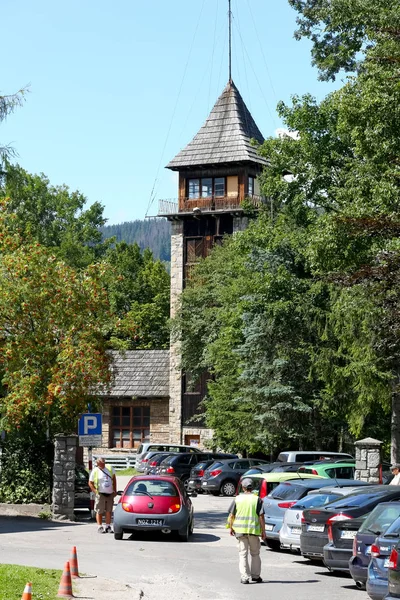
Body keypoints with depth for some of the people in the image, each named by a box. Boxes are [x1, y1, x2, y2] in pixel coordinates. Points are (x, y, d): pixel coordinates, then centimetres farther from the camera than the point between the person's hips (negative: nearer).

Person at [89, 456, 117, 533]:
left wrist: (114, 490, 11)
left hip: (110, 494, 4)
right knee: (99, 511, -3)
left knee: (109, 511, 7)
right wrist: (95, 492, -10)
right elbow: (90, 483, 1)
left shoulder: (109, 468, 6)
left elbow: (114, 478, 16)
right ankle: (100, 527, 4)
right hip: (100, 494, -4)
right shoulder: (95, 471, -4)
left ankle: (108, 527, 16)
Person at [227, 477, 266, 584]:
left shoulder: (237, 499, 2)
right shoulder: (257, 499, -3)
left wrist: (231, 528, 17)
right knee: (255, 554, 15)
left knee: (243, 553, 4)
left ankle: (244, 577, -3)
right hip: (253, 530, -1)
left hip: (240, 530, 1)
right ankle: (255, 575, 21)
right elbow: (261, 517, -6)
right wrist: (263, 531, 1)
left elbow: (231, 515, 3)